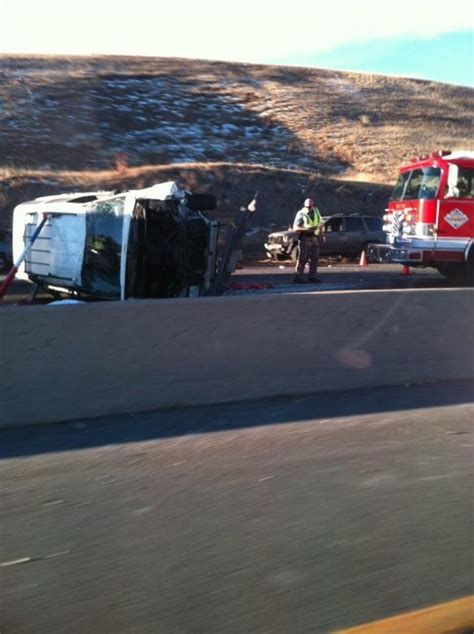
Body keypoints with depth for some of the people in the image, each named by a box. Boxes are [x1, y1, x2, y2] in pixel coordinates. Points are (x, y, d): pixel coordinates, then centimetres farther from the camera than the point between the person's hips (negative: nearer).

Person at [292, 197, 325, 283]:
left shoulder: (316, 211, 8)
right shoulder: (301, 214, -8)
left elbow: (321, 223, 20)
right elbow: (295, 228, -12)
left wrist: (322, 234, 13)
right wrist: (306, 229, -25)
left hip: (315, 238, 6)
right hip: (305, 238, -6)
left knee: (314, 257, 6)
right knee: (303, 258, -8)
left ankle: (312, 276, 12)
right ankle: (298, 277, -6)